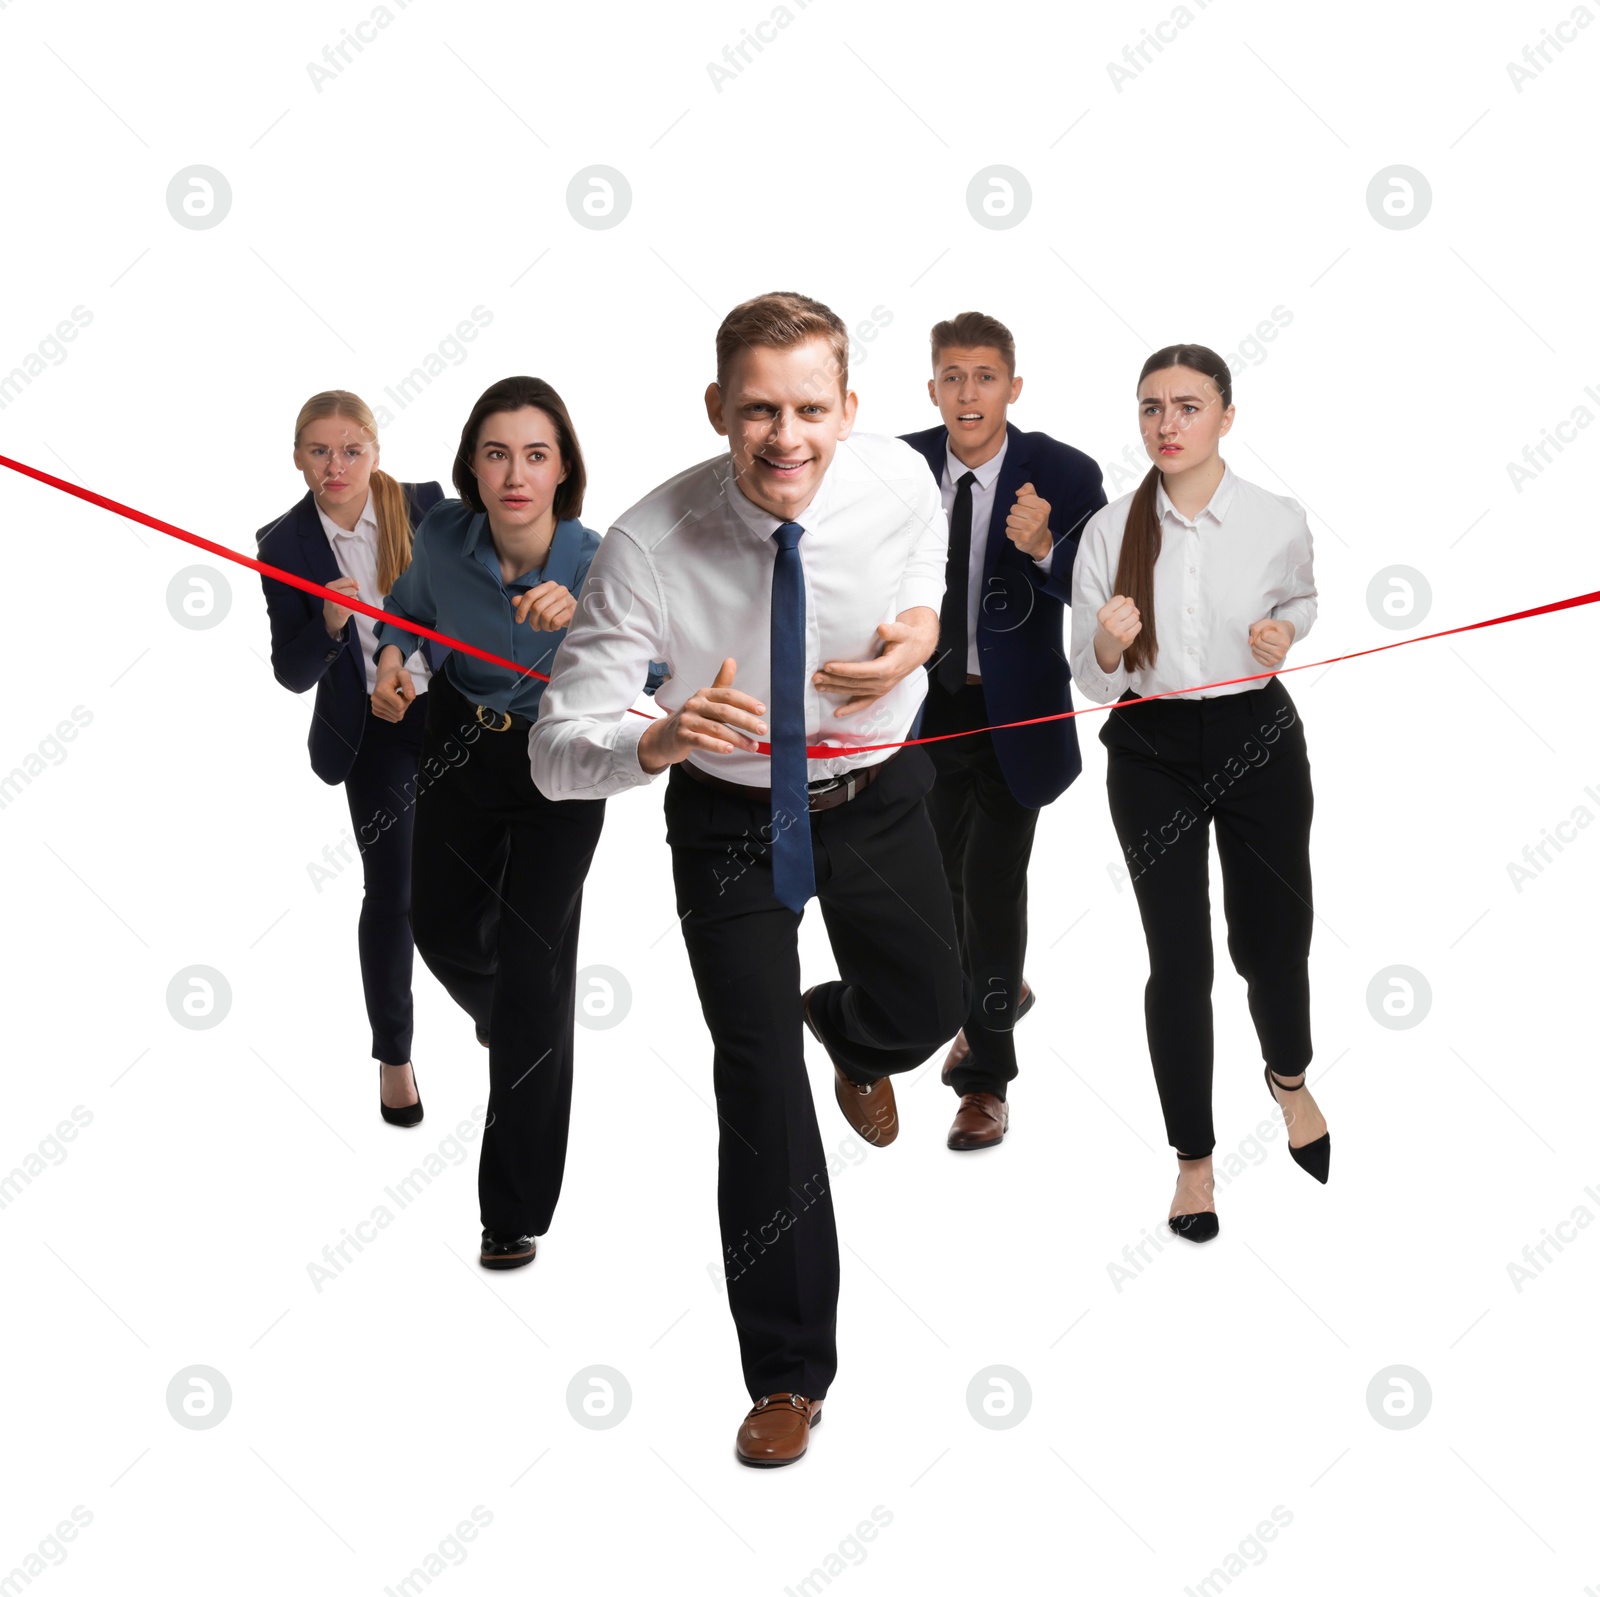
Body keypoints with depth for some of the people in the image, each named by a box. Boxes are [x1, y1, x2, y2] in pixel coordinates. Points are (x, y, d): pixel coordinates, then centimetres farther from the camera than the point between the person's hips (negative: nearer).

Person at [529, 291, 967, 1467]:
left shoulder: (898, 480, -22)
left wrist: (926, 621, -18)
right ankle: (790, 1374, 13)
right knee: (758, 1080, -4)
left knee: (926, 1015, 17)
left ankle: (850, 1030, 60)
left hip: (878, 798, 3)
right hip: (730, 821, -2)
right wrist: (658, 741, -49)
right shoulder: (649, 546, -30)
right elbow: (557, 751, -27)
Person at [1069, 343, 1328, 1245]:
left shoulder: (1279, 521, -7)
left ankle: (1291, 1079, 47)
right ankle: (1194, 1160, 19)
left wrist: (1285, 630, -6)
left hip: (1259, 740, 1)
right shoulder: (1110, 532, -7)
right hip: (1151, 753, 0)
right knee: (1179, 959, 1)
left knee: (1274, 938, 11)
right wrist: (1107, 645, -26)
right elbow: (1093, 684, -4)